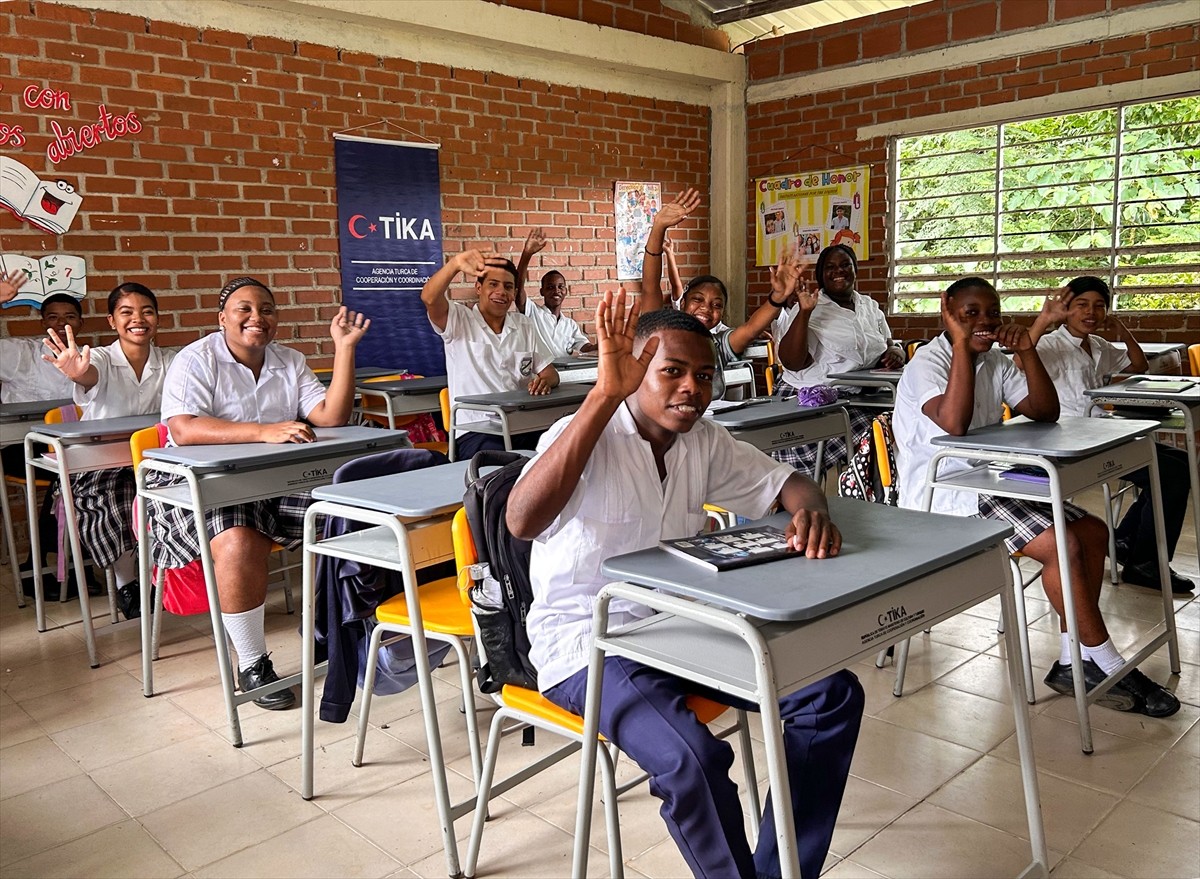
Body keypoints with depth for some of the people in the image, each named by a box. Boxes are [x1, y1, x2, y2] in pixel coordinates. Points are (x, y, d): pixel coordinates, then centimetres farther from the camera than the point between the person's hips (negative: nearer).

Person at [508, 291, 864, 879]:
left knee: (834, 695, -3)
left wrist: (812, 512, -17)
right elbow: (522, 521, -36)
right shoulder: (585, 438, -18)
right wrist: (604, 395, -40)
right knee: (693, 758, -32)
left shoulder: (704, 440, 4)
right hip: (587, 645, -7)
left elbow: (786, 481, 9)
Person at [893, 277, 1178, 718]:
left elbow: (1046, 412, 7)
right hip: (941, 495, -9)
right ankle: (1110, 668, -2)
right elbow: (955, 424, -31)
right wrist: (961, 343, -27)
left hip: (990, 481, 9)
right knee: (1063, 544, -20)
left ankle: (1074, 663, 2)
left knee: (1093, 532, -2)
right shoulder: (927, 363, -13)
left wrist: (1028, 350, -5)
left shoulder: (995, 361, 12)